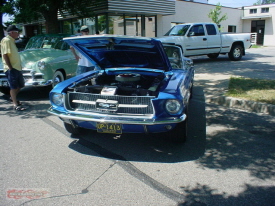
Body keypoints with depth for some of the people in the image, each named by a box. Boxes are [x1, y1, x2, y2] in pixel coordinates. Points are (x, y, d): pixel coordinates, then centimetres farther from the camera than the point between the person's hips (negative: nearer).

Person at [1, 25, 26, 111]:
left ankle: (13, 98, 35)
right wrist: (10, 67, -21)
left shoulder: (12, 41, 18)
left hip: (17, 68, 9)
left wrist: (19, 66, 17)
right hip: (11, 69, -9)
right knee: (14, 87, -5)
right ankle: (16, 105, 0)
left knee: (20, 85, 17)